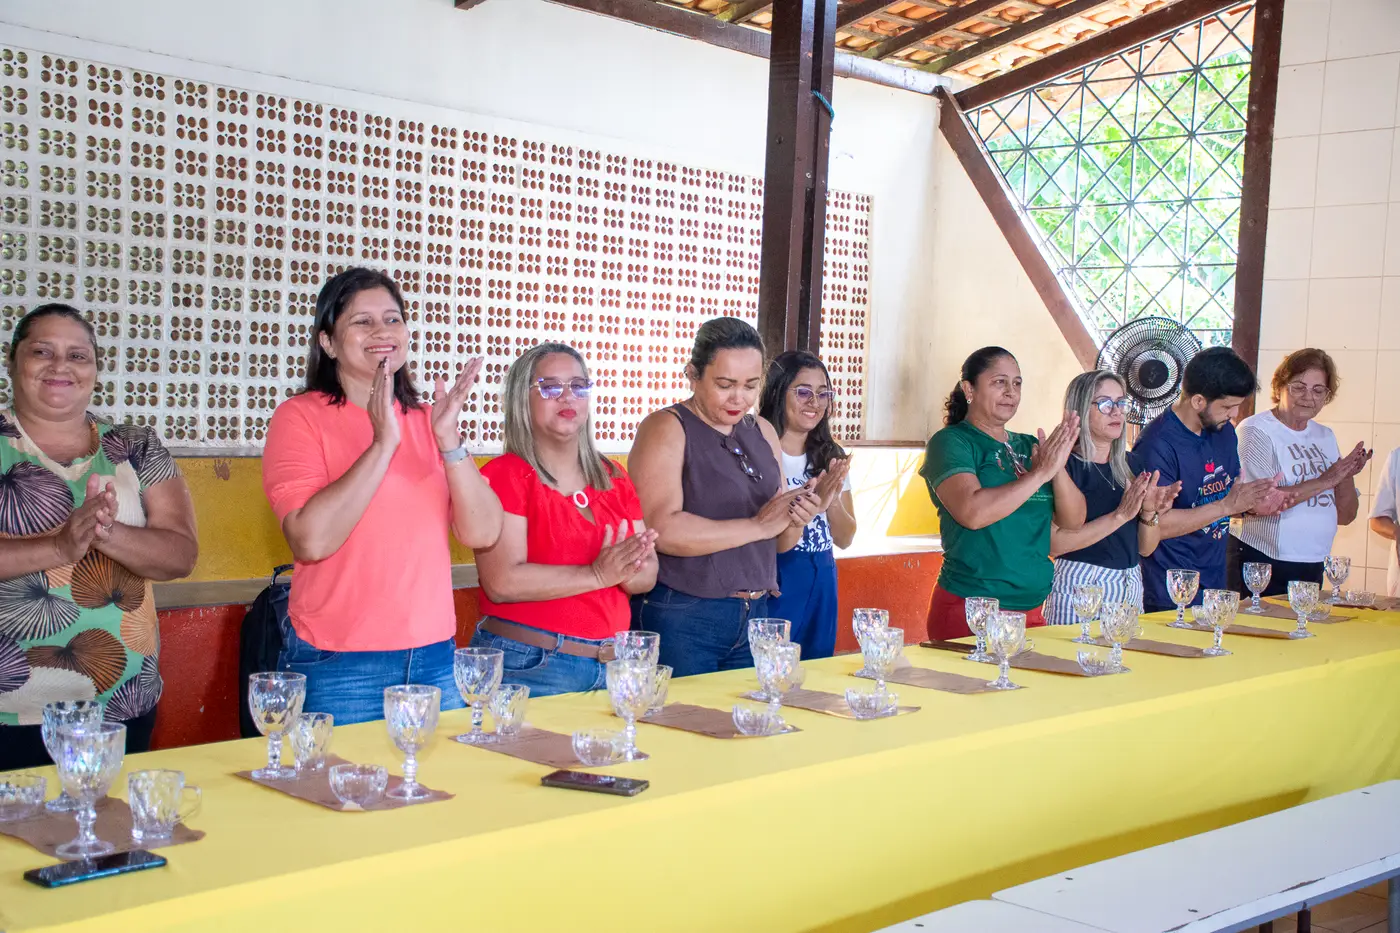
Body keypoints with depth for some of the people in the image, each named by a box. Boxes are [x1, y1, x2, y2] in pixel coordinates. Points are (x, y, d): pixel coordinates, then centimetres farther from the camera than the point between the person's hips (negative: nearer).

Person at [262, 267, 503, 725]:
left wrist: (448, 439, -13)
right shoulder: (301, 417, -4)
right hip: (338, 666, -4)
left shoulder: (426, 421, 10)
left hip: (435, 657, 5)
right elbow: (311, 540, -19)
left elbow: (483, 534, -1)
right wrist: (384, 442, -18)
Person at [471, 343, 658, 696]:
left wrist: (628, 570, -14)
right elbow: (502, 582, -18)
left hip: (613, 663, 6)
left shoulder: (614, 478, 11)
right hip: (529, 667, -5)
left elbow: (647, 577, 9)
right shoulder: (506, 475, -7)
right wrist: (597, 574, -20)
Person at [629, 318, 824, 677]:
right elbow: (663, 531, -21)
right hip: (681, 619, -6)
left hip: (753, 616, 6)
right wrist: (757, 525, -19)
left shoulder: (763, 432, 13)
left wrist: (796, 520, -5)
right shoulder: (667, 428, -7)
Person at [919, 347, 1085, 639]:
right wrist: (1041, 472, -17)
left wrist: (1058, 468, -10)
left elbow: (1073, 521, 7)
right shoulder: (950, 442, -6)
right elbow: (972, 512, -23)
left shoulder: (1028, 446, 12)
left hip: (1031, 608, 6)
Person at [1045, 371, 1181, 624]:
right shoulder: (1066, 465, -8)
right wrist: (1120, 515, -19)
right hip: (1080, 585, -6)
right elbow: (1054, 543, -19)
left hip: (1131, 584, 6)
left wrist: (1150, 513, -7)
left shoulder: (1132, 464, 10)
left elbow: (1145, 548, 12)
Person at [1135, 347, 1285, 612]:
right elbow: (1156, 524, -22)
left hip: (1215, 583, 8)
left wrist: (1253, 503, -2)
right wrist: (1227, 505, -22)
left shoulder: (1224, 431, 7)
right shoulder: (1157, 445, -19)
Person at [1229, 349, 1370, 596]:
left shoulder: (1325, 437, 13)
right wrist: (1325, 480, -17)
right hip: (1257, 565, -6)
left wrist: (1346, 476, -6)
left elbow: (1345, 516, 12)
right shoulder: (1255, 431, -8)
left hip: (1312, 568, 6)